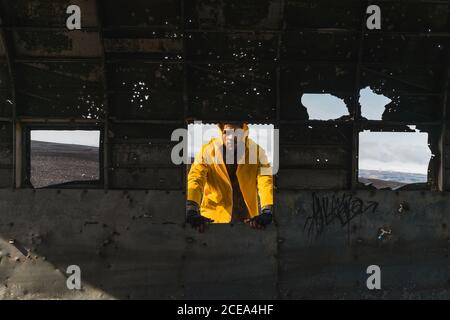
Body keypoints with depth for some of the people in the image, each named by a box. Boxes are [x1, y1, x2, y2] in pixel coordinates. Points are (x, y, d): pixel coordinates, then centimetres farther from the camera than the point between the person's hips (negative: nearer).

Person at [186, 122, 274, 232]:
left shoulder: (256, 151, -6)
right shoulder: (207, 151, -10)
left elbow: (266, 181, -15)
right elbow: (195, 179, -19)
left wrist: (267, 212, -33)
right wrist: (191, 210, -37)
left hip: (247, 221, 2)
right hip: (214, 220, -1)